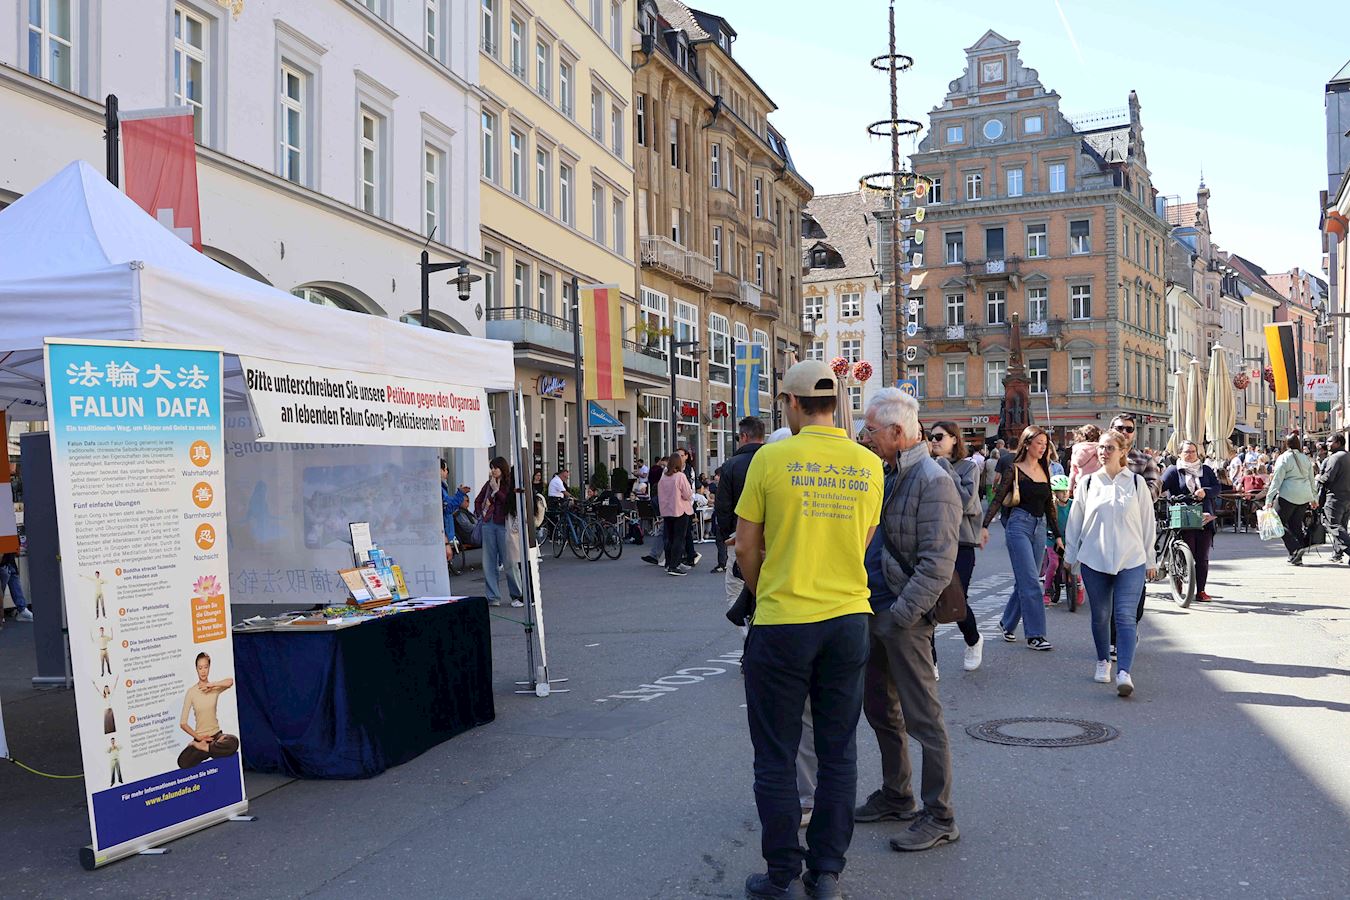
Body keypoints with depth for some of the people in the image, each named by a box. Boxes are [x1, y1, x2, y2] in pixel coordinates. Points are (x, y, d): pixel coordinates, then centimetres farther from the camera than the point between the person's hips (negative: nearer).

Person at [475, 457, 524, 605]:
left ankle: (518, 595, 8)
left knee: (508, 562, -3)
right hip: (488, 524, 5)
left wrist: (496, 490, -10)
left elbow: (509, 502, -14)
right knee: (489, 562, 4)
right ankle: (493, 597, 10)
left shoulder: (510, 484, 0)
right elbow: (478, 501, 24)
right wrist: (481, 514, 10)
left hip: (503, 525, -5)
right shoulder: (488, 484, 13)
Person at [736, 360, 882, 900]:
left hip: (782, 623, -4)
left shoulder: (771, 458, -9)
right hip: (848, 619, 4)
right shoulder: (868, 465, 2)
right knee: (838, 752, 13)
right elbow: (861, 545, 10)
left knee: (776, 755, 8)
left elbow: (746, 547, -3)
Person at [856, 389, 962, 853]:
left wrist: (901, 614, -23)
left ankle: (939, 817, 10)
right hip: (878, 611, 9)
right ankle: (896, 795, 33)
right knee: (879, 707, 18)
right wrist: (875, 609, 11)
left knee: (922, 718, -1)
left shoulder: (933, 480, -16)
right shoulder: (891, 475, 12)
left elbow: (938, 563, -22)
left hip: (906, 616, -9)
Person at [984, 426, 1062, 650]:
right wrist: (985, 526, -19)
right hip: (1019, 524, -6)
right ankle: (1035, 634, -7)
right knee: (1031, 581, -10)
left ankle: (1008, 623, 25)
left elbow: (1049, 506, 18)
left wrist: (1058, 535, 17)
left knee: (1024, 581, 9)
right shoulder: (1015, 470, -5)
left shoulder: (1044, 471, 13)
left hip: (1039, 527, 6)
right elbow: (998, 499, -9)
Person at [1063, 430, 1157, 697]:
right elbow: (1075, 521, 11)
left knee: (1124, 616, -10)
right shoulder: (1088, 483, 6)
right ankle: (1103, 662, 28)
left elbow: (1148, 523, 8)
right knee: (1100, 615, 9)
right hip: (1094, 560, 2)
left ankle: (1124, 673, -16)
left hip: (1131, 561, -2)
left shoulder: (1137, 483, 4)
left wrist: (1150, 561, 8)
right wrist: (1070, 556, 12)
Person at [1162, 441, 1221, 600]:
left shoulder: (1206, 470, 16)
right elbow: (1160, 485, -7)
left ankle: (1201, 591, 9)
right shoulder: (1173, 471, 6)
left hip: (1205, 520, 3)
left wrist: (1205, 491, -12)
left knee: (1202, 558, 3)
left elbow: (1217, 488, 8)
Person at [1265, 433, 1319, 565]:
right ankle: (1297, 557, 10)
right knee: (1296, 524, 11)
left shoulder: (1283, 458, -6)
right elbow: (1311, 480, 19)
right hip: (1305, 496, 6)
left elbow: (1276, 480, -10)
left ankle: (1295, 548, -14)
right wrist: (1314, 499, 28)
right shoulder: (1306, 459, 13)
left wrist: (1269, 500, -11)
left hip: (1288, 496, -6)